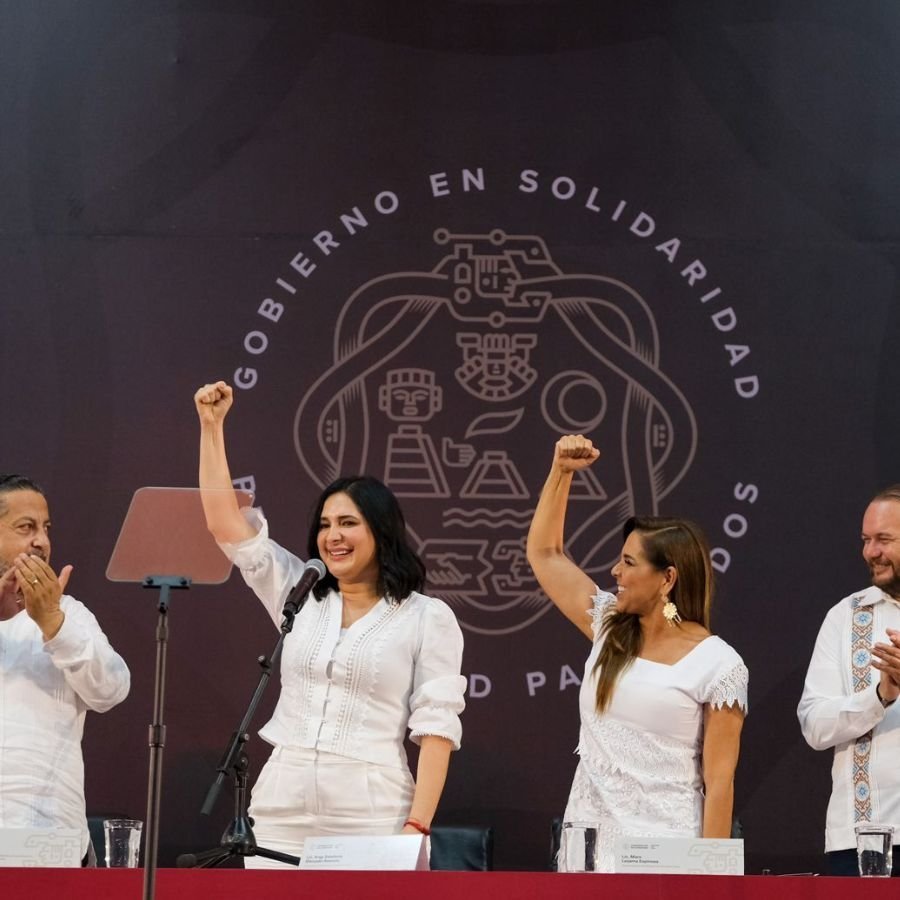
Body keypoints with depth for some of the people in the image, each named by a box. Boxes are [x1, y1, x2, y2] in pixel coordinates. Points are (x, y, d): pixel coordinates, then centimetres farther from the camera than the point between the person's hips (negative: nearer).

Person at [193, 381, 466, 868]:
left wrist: (417, 827, -13)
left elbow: (436, 727, -4)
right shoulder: (297, 595, 13)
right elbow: (225, 523, 9)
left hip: (370, 820, -4)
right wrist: (212, 426, 4)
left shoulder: (427, 618, 2)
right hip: (279, 812, 4)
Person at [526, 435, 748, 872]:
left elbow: (718, 781, -10)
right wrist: (561, 472, 13)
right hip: (587, 846, 6)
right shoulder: (609, 629, 10)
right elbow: (545, 553, 21)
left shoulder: (717, 666, -7)